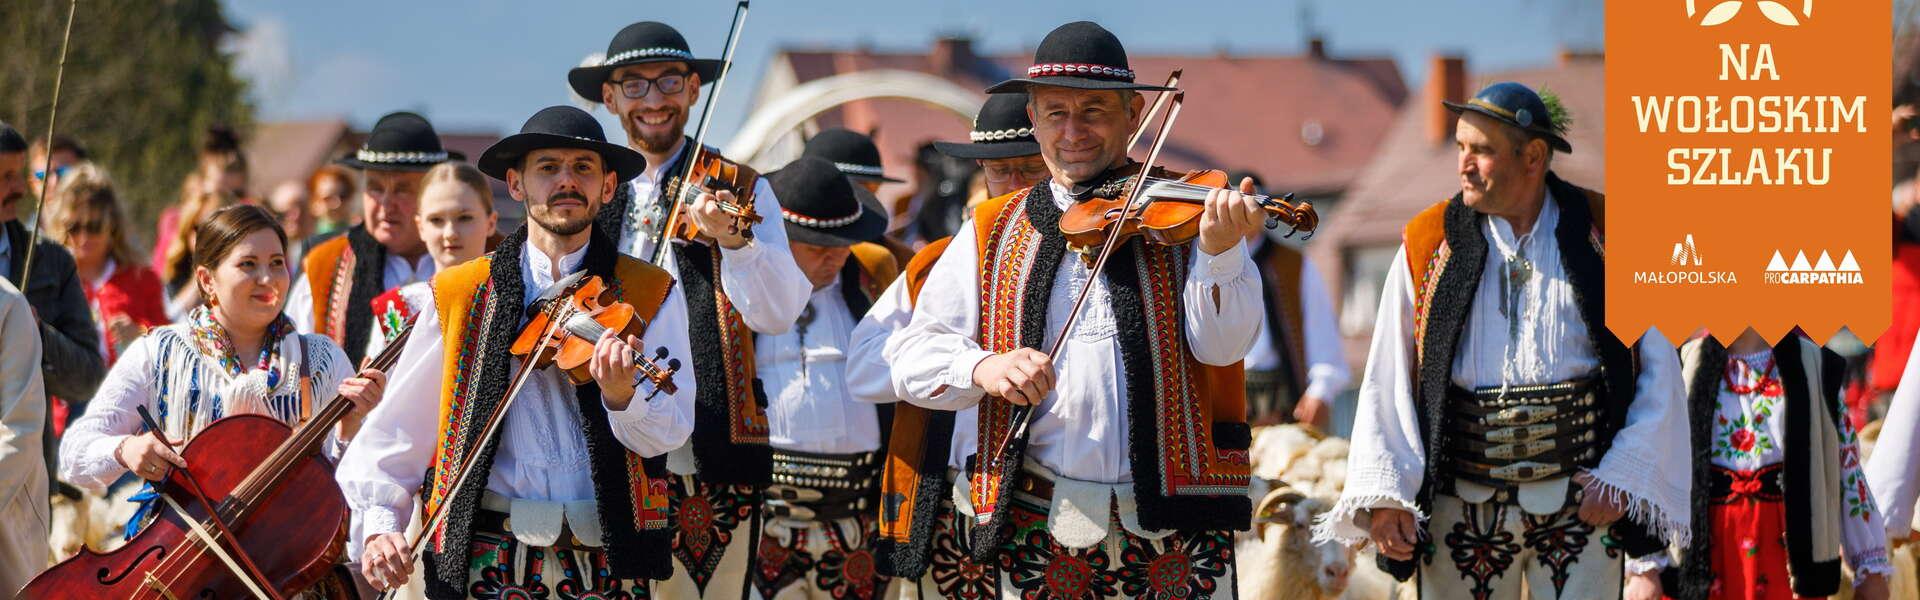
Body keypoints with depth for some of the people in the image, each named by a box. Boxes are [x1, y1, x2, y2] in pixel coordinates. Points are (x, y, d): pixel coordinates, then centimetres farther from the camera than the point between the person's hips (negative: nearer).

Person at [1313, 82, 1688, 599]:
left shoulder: (1602, 236, 3)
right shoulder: (1429, 245, 6)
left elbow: (1658, 372, 3)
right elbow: (1388, 381, 5)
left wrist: (1621, 477, -7)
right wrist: (1383, 494, -6)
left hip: (1581, 499, -1)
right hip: (1463, 510, 1)